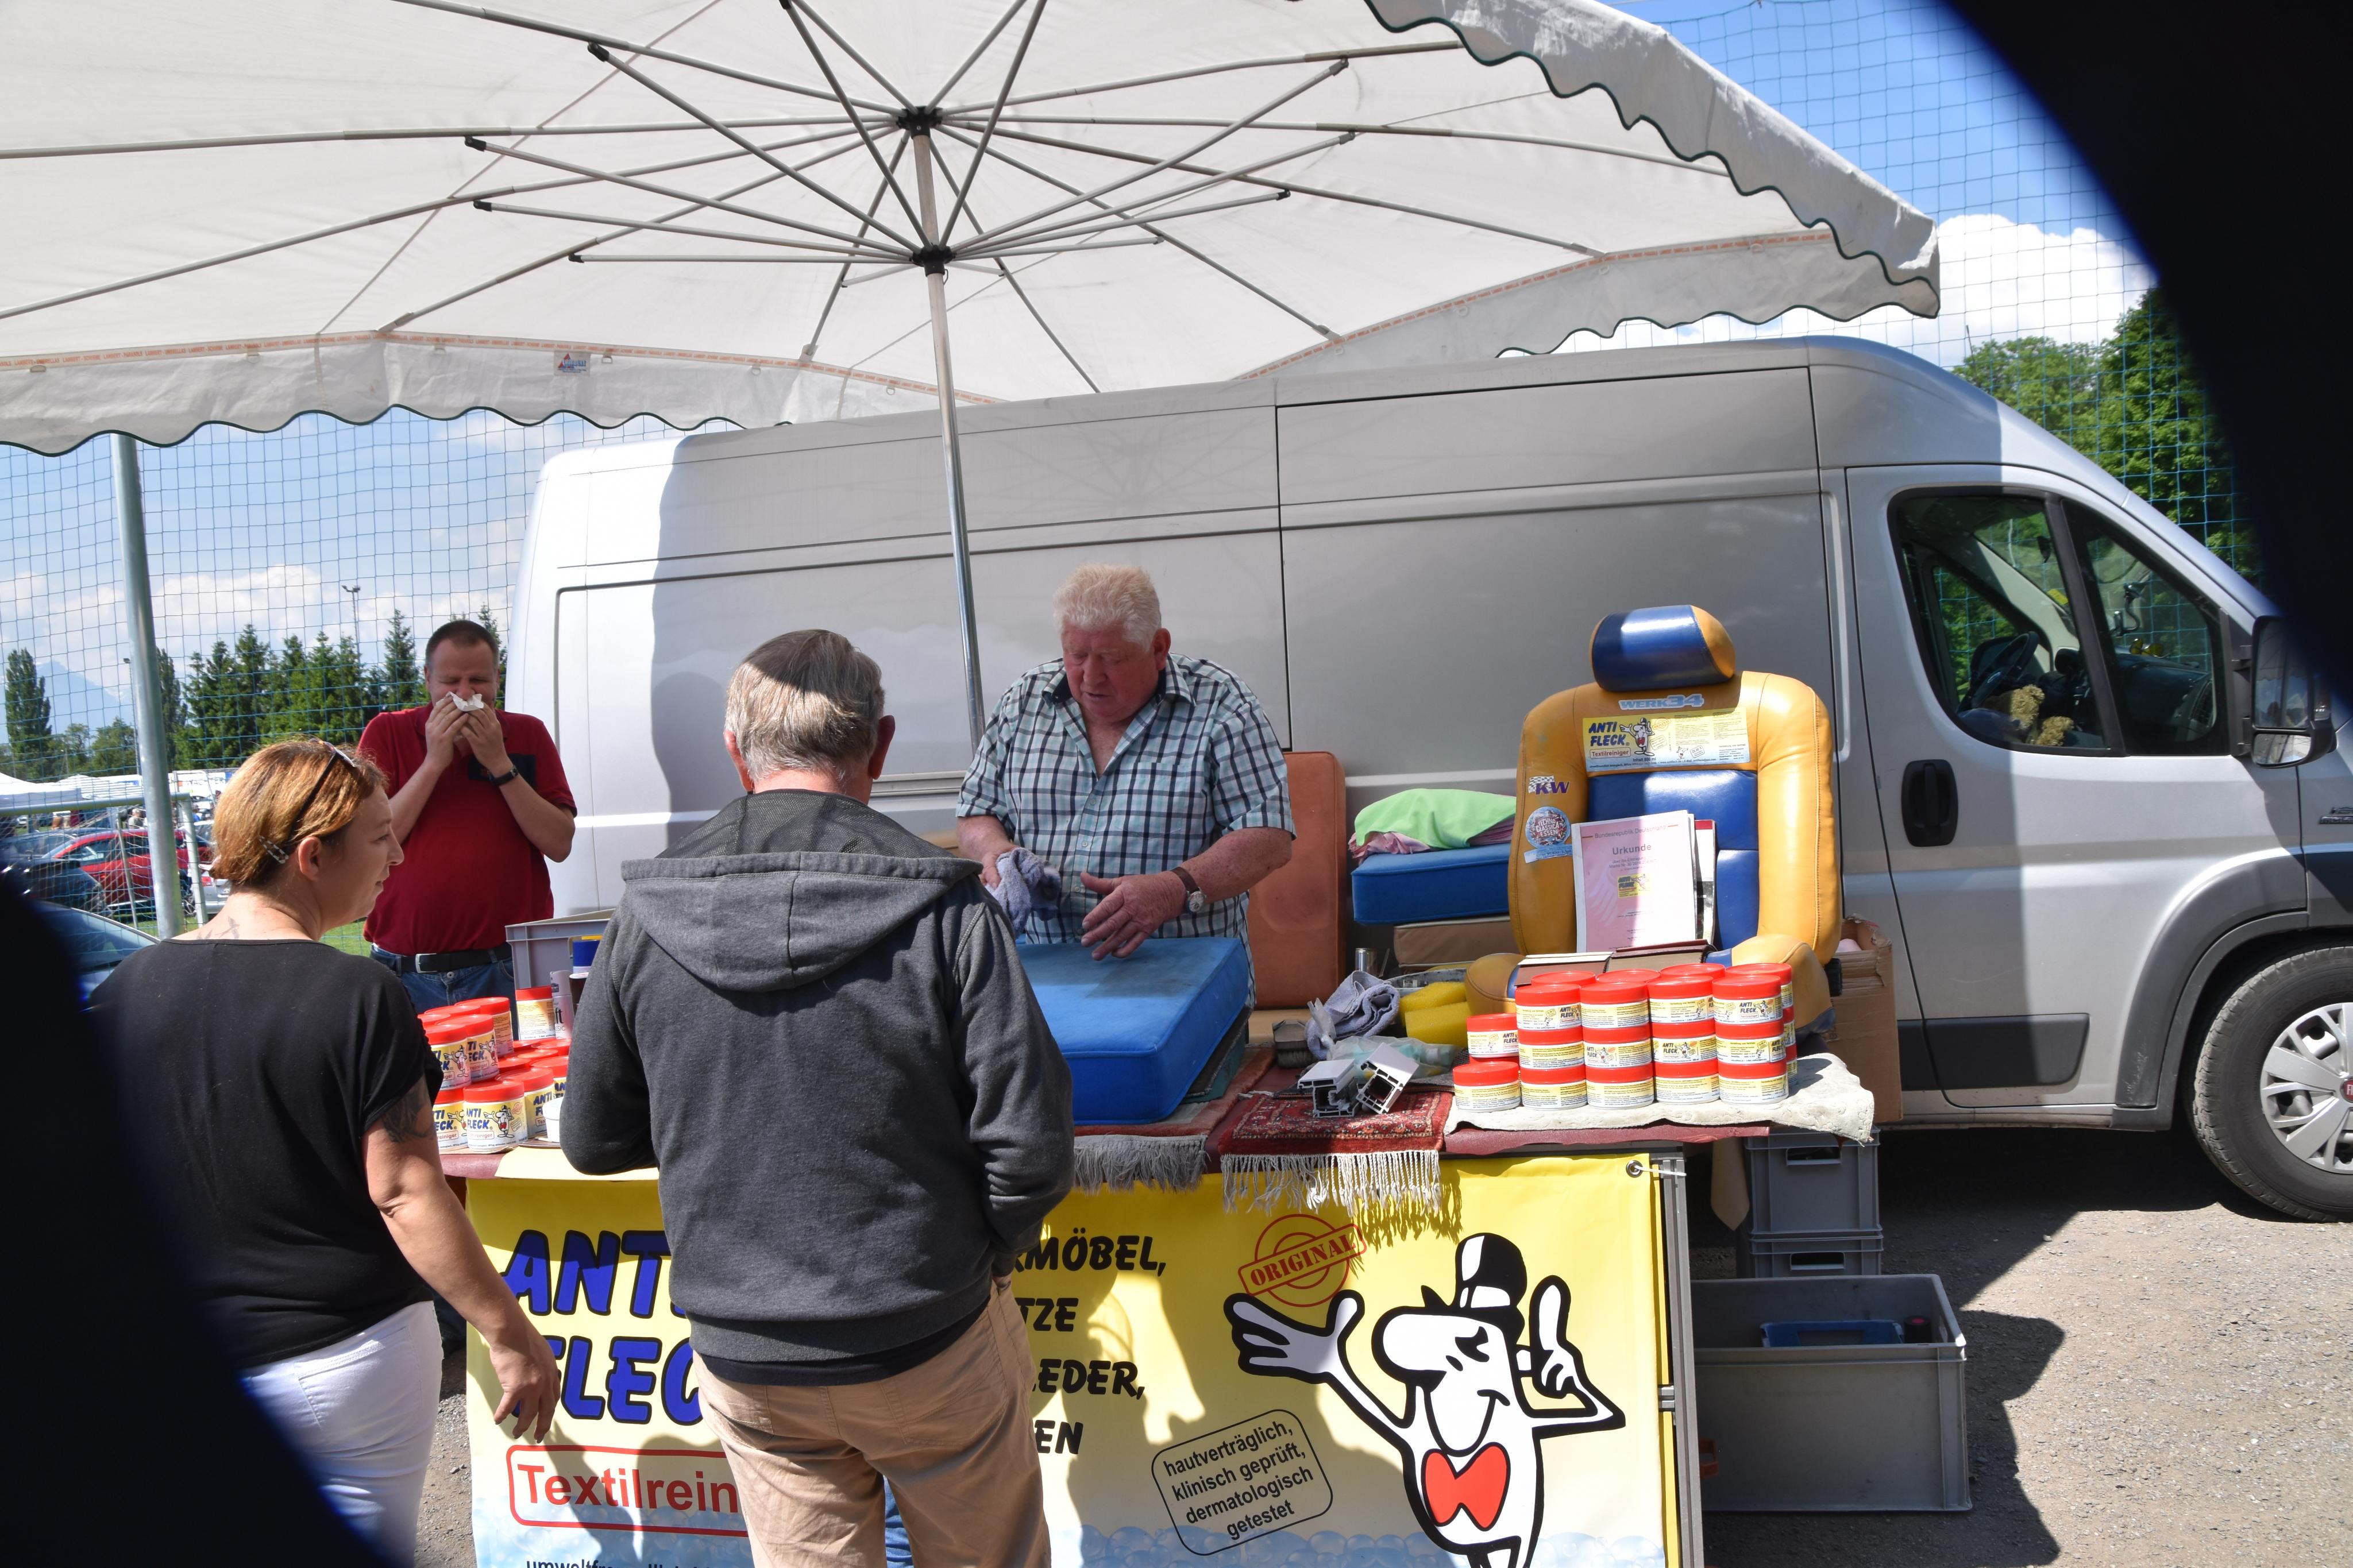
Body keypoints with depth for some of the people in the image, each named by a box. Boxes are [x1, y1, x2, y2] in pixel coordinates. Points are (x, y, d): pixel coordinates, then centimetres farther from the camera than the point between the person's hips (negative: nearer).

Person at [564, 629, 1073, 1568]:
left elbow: (594, 1140, 2)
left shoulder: (648, 918, -8)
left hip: (744, 1355, 3)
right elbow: (1028, 1144, -16)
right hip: (930, 1346, -2)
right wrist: (983, 1260, 3)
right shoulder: (943, 909, -16)